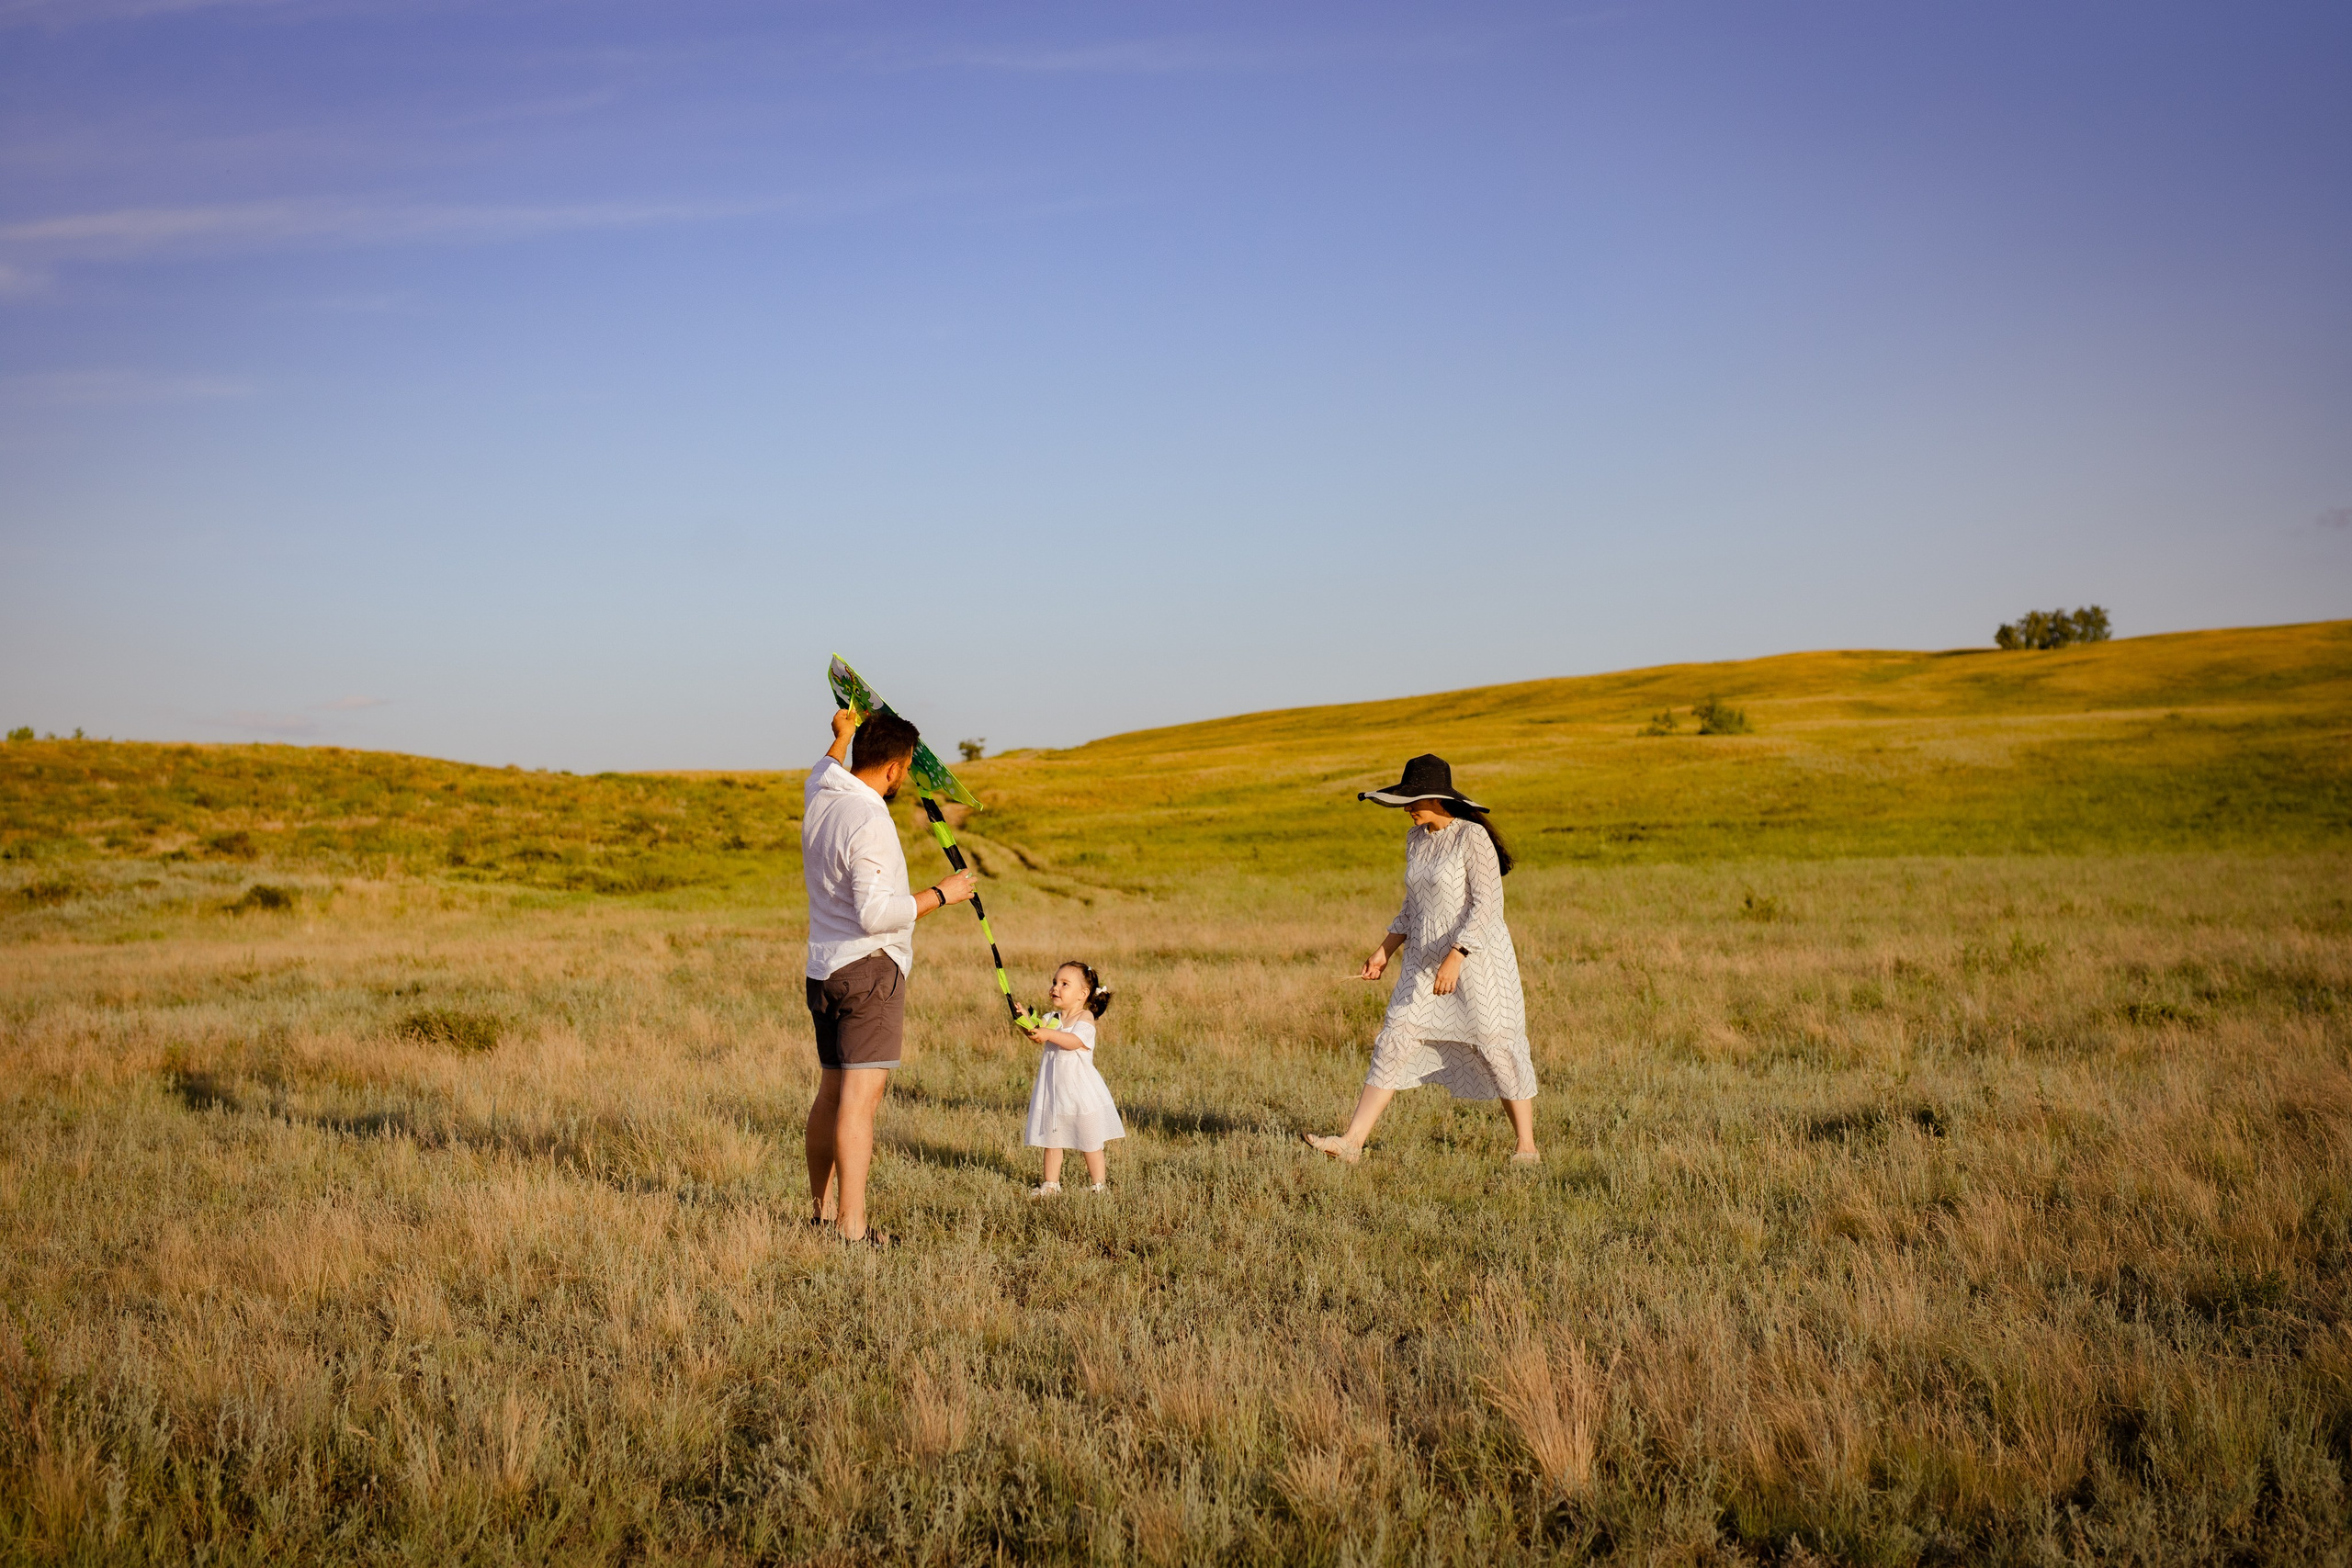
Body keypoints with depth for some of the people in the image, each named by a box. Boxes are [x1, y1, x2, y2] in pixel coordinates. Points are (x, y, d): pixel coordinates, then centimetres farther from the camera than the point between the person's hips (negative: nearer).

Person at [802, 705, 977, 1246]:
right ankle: (852, 1227, -12)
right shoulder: (868, 821, -19)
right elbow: (876, 913, -23)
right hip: (868, 968, -9)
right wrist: (940, 895, -13)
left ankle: (820, 1209, 25)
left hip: (823, 971, 9)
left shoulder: (818, 798, 8)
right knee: (860, 1096, -10)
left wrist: (841, 735, 53)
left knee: (831, 1094, 16)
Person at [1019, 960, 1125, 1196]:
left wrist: (1049, 1034, -39)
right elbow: (1037, 1037, -6)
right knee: (1050, 1140, 11)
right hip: (1053, 1090, 6)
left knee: (1090, 1143, 3)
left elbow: (1074, 1042, -27)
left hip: (1079, 1090, -6)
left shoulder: (1085, 1017, -10)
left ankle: (1099, 1184, 13)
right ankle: (1051, 1184, 20)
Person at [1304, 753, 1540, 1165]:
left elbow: (1487, 904, -20)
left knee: (1496, 1048, 0)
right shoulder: (1416, 839, 9)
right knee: (1394, 1042, 0)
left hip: (1476, 958, -7)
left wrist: (1455, 958, -28)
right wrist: (1385, 951, 13)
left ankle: (1527, 1146, 14)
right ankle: (1352, 1142, -3)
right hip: (1425, 962, 7)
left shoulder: (1473, 838, -14)